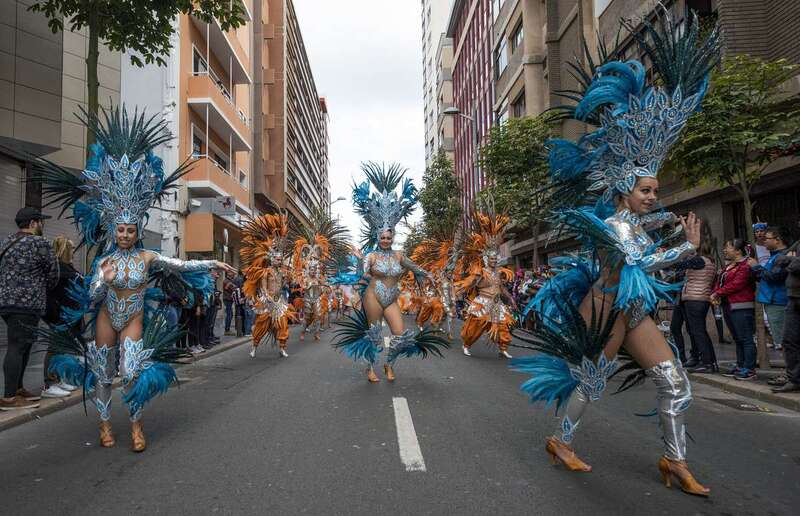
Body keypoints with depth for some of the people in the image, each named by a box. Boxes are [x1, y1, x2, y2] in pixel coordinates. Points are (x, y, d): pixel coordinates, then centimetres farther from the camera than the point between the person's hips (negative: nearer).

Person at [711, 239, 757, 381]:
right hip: (728, 306, 10)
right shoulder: (728, 267, 19)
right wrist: (715, 295, -2)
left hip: (741, 307, -10)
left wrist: (718, 293, -12)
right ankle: (740, 366, 22)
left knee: (745, 339, -7)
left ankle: (749, 369, -3)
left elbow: (736, 284, -20)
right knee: (737, 339, 15)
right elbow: (719, 283, 17)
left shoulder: (745, 266, -13)